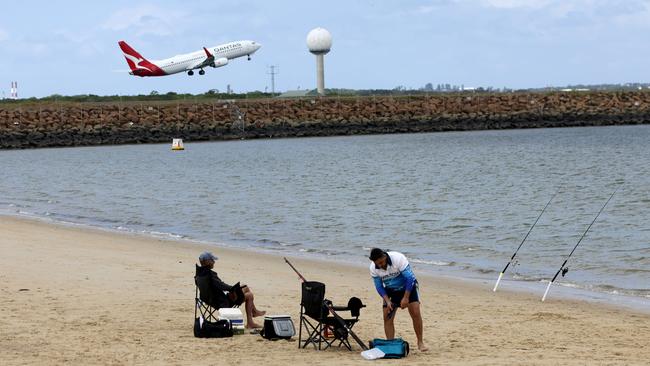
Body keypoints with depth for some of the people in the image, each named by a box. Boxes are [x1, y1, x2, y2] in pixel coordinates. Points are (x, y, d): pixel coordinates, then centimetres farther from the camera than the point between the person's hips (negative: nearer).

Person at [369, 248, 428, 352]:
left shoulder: (398, 258, -31)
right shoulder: (373, 268, -18)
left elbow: (410, 278, -25)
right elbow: (379, 287, -7)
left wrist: (406, 298, -27)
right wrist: (387, 301, -21)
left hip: (408, 286, -3)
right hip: (390, 290, 3)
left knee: (415, 313, -15)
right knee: (387, 317, -8)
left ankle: (420, 342, -6)